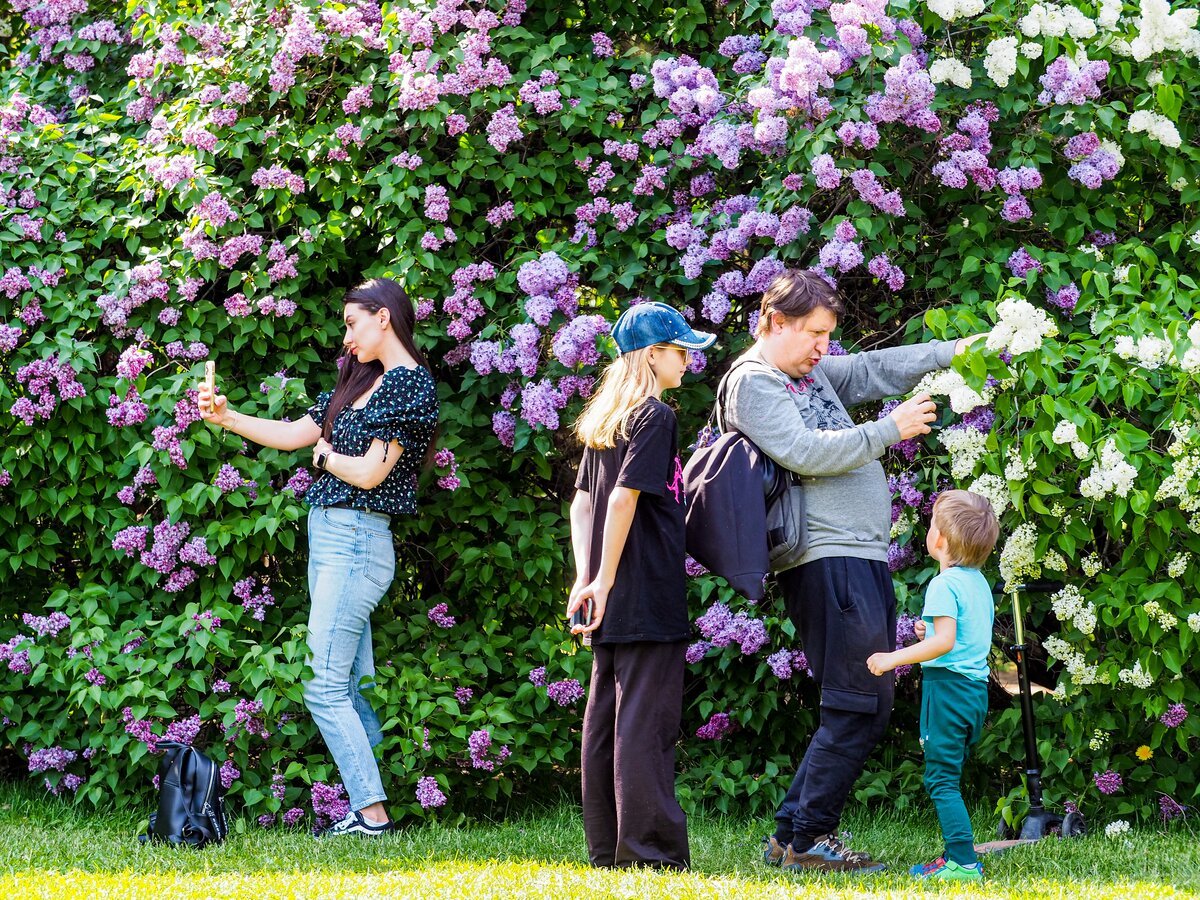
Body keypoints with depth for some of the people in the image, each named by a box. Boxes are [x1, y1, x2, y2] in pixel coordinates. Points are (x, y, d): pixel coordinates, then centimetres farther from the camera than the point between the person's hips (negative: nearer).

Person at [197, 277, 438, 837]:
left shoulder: (411, 384, -12)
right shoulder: (363, 379, 16)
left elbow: (369, 472, -18)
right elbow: (294, 434, 16)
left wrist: (326, 454, 0)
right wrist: (227, 418, 5)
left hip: (356, 541, -9)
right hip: (326, 536, 9)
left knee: (325, 689, -11)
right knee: (351, 685, 8)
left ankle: (373, 815, -10)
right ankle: (364, 809, 9)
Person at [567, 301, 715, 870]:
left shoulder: (607, 418, 15)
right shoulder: (655, 416, -11)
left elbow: (582, 501, 15)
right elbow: (625, 499, -18)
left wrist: (585, 576, 9)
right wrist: (602, 583, -17)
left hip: (611, 603, 9)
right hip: (649, 598, -9)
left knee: (606, 717, 10)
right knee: (646, 721, -8)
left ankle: (607, 848, 14)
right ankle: (650, 850, -8)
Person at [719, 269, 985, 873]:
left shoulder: (812, 373, 20)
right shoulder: (752, 383, -7)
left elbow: (874, 370, 18)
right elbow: (805, 454, -17)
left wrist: (952, 351, 6)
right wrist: (889, 430, -13)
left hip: (863, 559, 10)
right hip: (826, 560, -10)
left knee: (867, 708, 10)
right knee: (857, 709, -11)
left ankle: (792, 834, 13)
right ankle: (804, 842, -6)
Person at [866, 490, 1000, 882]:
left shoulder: (944, 584, -13)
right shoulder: (979, 582, 14)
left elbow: (945, 641, -22)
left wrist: (894, 659, -19)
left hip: (947, 686, -9)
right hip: (976, 686, 9)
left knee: (941, 779, -7)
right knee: (949, 778, 16)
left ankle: (964, 863, -14)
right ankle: (958, 857, 17)